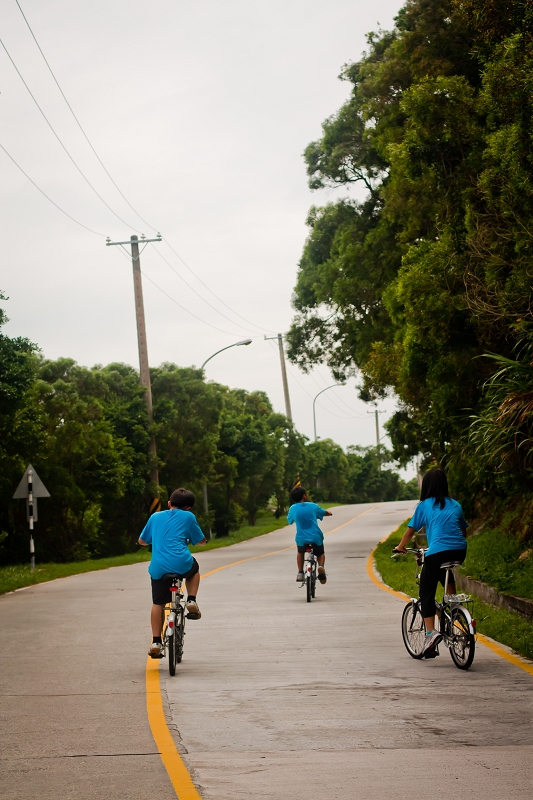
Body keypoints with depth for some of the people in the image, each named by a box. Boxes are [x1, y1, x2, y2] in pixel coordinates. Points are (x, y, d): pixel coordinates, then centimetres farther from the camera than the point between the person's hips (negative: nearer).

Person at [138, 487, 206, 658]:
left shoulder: (155, 517, 18)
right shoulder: (188, 517, 9)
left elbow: (142, 541, 26)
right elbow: (201, 541, 17)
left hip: (158, 568, 2)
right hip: (182, 564, -2)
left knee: (158, 604, 14)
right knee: (194, 569, 33)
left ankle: (156, 642, 9)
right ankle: (192, 601, 14)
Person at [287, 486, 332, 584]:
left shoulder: (292, 509, 0)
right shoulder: (313, 506, 1)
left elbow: (289, 521, 17)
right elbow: (325, 513, 17)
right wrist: (329, 513, 41)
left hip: (301, 538, 1)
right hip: (316, 537, -1)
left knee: (300, 552, 33)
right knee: (320, 554, 25)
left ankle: (300, 573, 20)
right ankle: (321, 566, -6)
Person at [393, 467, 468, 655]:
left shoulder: (424, 505, 8)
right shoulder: (455, 505, 18)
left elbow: (411, 530, 11)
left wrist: (400, 547, 27)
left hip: (437, 552, -5)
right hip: (459, 551, 5)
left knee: (426, 593, 2)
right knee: (446, 574, 36)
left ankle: (431, 631, -14)